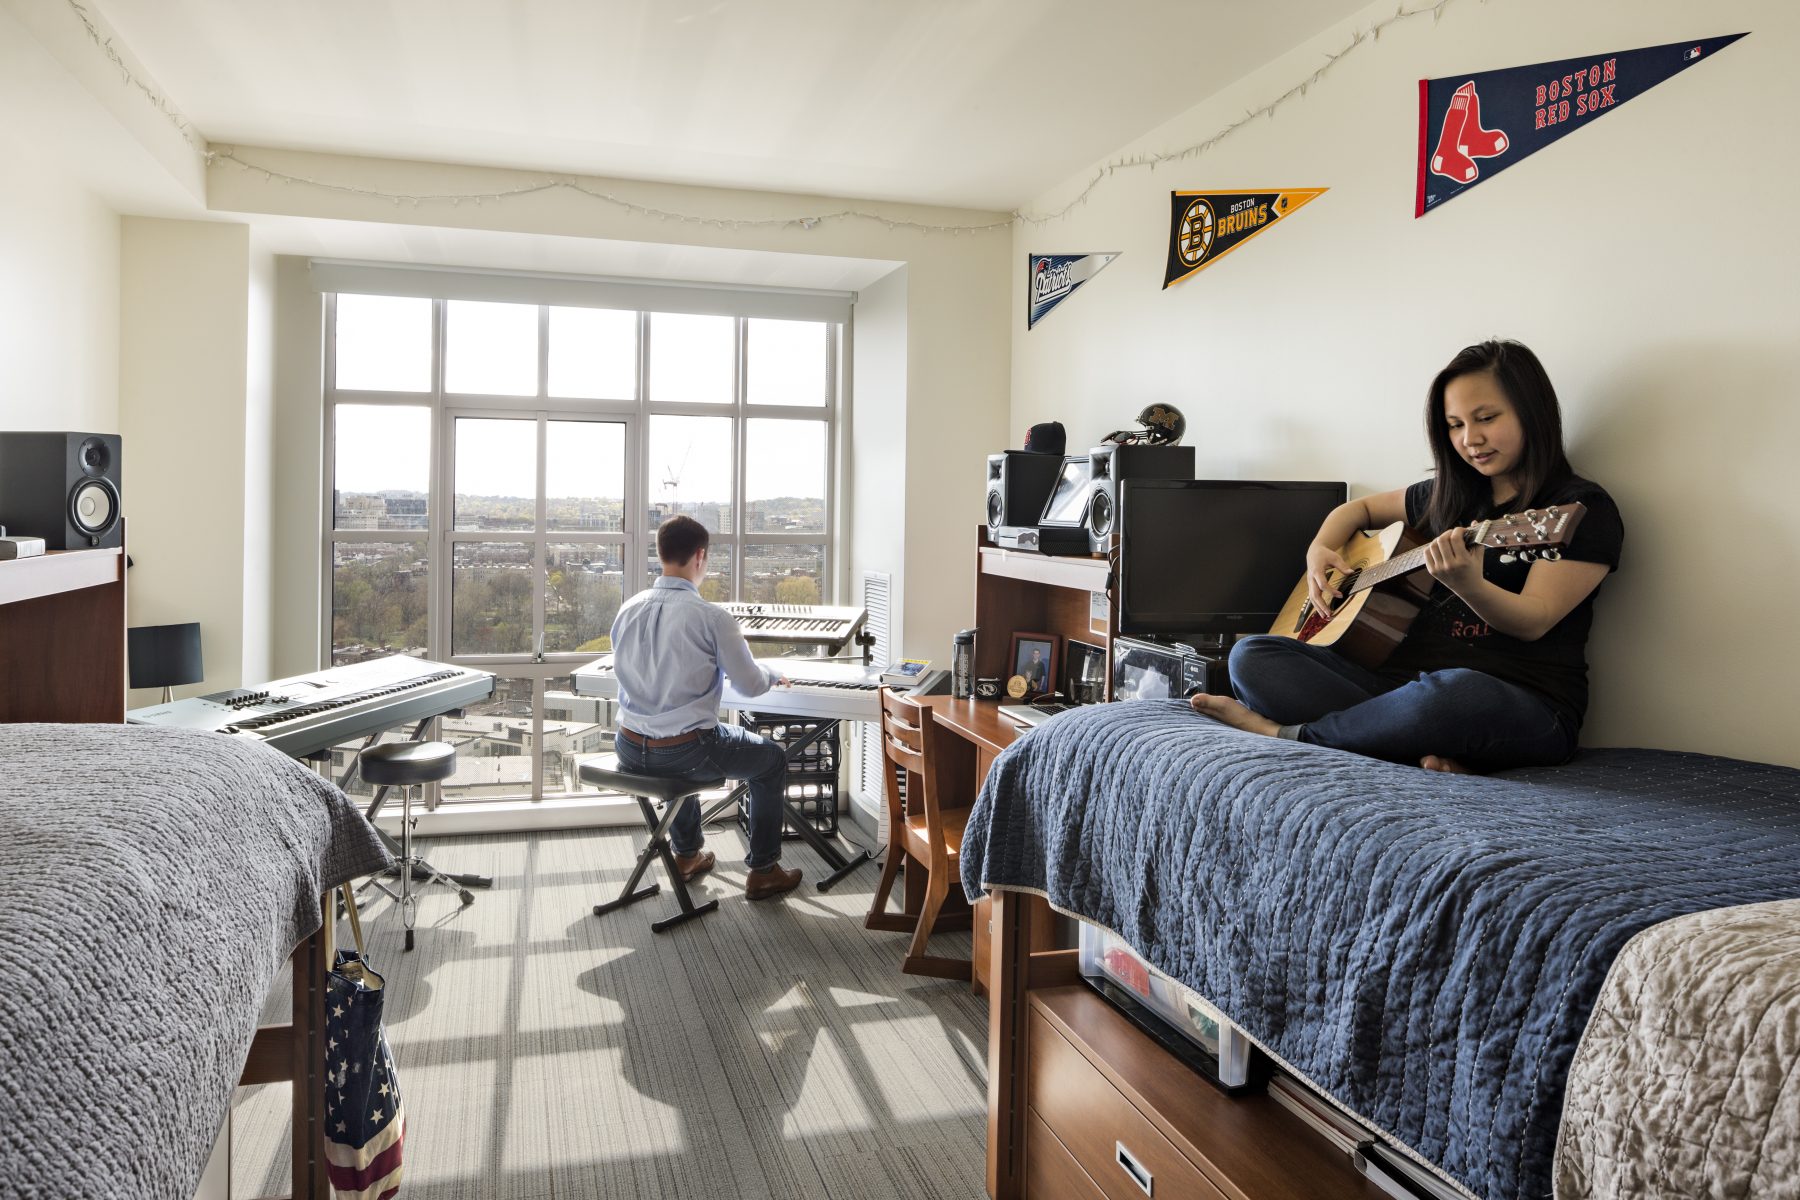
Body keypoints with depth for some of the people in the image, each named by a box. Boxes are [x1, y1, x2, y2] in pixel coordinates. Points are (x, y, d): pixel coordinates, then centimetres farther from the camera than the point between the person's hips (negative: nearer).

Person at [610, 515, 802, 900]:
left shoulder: (628, 609, 1)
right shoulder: (711, 616, -16)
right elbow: (750, 686, -9)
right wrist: (774, 675, 15)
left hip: (630, 751, 6)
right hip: (685, 750, -6)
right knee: (773, 759, 20)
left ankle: (687, 853, 49)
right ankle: (762, 871, 24)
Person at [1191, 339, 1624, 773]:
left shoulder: (1584, 508, -1)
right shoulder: (1447, 496, 18)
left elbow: (1534, 622, -13)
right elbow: (1362, 507, 33)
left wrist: (1467, 585, -34)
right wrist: (1320, 550, 11)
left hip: (1524, 704, -6)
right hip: (1410, 679, 6)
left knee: (1458, 693, -44)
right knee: (1251, 655, -10)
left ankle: (1286, 732, -20)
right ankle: (1422, 747, -24)